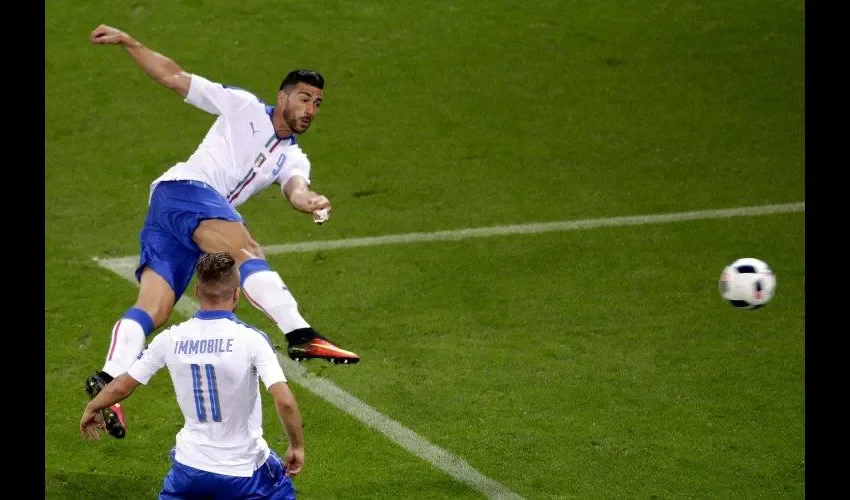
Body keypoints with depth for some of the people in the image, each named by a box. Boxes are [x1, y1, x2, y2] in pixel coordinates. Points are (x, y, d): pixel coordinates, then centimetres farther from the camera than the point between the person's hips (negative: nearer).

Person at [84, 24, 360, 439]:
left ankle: (107, 381, -18)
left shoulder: (293, 159, 22)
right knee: (246, 250, -30)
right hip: (184, 188, -7)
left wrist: (309, 201, -26)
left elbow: (296, 189, -1)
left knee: (153, 310, -9)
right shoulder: (243, 108, 9)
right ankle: (299, 334, -46)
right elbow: (174, 77, 11)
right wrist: (126, 42, 4)